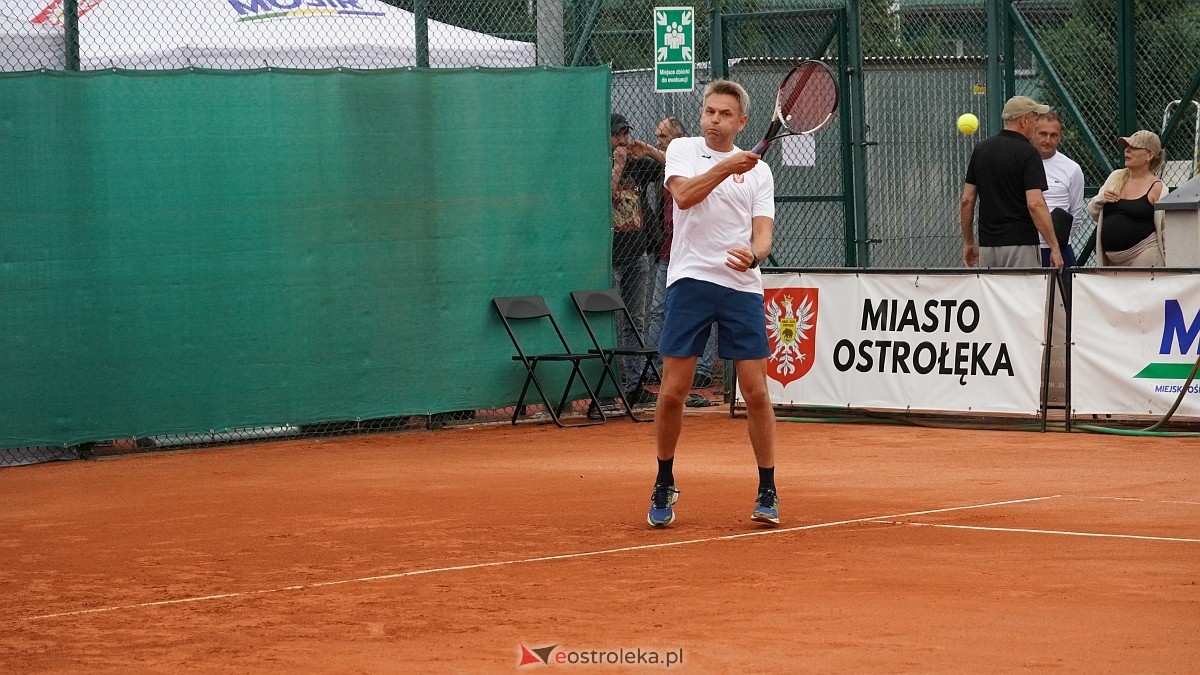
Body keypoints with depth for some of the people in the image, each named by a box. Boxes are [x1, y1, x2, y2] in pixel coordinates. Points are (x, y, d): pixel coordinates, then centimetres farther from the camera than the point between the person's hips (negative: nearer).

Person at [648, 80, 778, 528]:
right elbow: (683, 195, -12)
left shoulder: (759, 171, 12)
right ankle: (664, 486, 15)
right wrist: (727, 167, -22)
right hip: (691, 281, -1)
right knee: (673, 392, -2)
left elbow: (763, 234, 3)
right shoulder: (682, 149, 8)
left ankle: (767, 492, 8)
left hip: (742, 286, 1)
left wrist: (752, 255, -19)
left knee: (756, 392, -3)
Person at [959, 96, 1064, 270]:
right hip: (1019, 244, -6)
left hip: (987, 244, 6)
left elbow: (966, 201, 10)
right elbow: (1035, 204, -18)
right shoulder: (1027, 153, -9)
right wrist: (1054, 247, -15)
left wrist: (968, 242, 19)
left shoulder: (980, 150, 9)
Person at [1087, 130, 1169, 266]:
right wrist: (1100, 199, -2)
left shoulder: (1156, 188, -4)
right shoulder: (1115, 177, 13)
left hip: (1143, 255, -5)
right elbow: (1092, 212, 19)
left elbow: (1165, 230, -4)